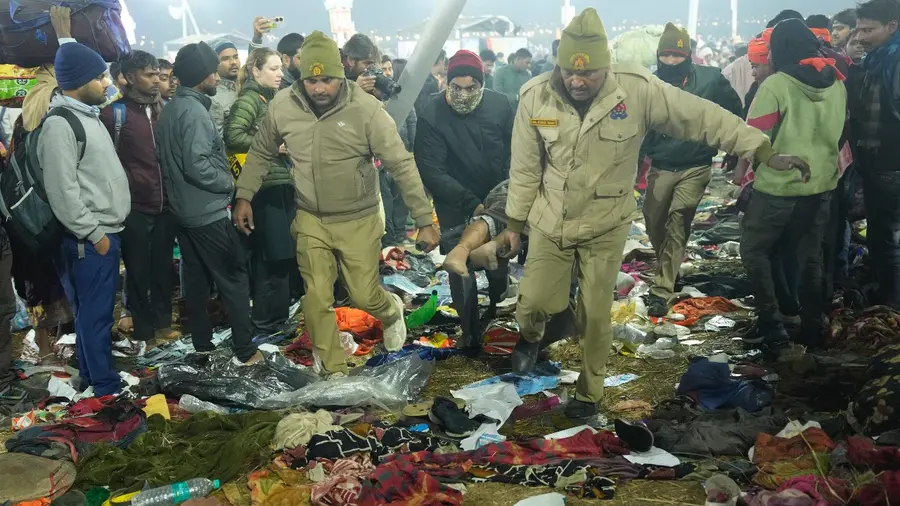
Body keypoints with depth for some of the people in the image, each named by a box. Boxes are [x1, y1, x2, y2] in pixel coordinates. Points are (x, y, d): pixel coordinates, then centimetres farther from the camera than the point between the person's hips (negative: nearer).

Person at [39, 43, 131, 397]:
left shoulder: (88, 115, 14)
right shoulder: (59, 125, -17)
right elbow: (62, 192, -21)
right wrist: (94, 234, -16)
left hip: (106, 231, 9)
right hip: (89, 239, -9)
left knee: (95, 311, 17)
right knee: (95, 313, -1)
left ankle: (90, 376, 28)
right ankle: (106, 388, 7)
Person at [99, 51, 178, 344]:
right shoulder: (116, 113, -6)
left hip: (166, 204, 4)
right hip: (134, 207, -4)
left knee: (163, 266, 11)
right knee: (139, 270, 5)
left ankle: (163, 322, 24)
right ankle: (143, 329, 16)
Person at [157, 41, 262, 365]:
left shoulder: (170, 108, 10)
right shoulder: (195, 110, -19)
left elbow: (167, 158, 16)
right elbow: (197, 165, -25)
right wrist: (229, 183, -12)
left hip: (184, 209, 9)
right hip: (208, 211, -9)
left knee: (196, 277, 15)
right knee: (234, 278, -2)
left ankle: (202, 342, 23)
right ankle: (245, 350, 1)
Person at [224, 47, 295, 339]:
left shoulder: (272, 98, 18)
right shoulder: (250, 98, -9)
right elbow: (233, 136, -21)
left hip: (282, 183, 9)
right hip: (265, 186, -9)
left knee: (281, 255, 13)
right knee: (271, 256, -4)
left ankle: (276, 317, 24)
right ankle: (265, 322, 5)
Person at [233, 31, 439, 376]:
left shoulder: (366, 108, -19)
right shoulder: (282, 106, -9)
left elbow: (402, 165, -18)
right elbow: (260, 153, 9)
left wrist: (425, 221, -19)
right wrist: (244, 196, 6)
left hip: (359, 220, -2)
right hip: (310, 220, 3)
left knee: (364, 296, 4)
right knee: (317, 300, 3)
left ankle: (391, 312, 42)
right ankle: (334, 372, 22)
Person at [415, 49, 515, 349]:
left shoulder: (499, 105, -11)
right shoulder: (433, 117, -20)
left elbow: (514, 150, -2)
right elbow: (431, 171, -22)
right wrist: (470, 203, -27)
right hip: (456, 206, -3)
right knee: (461, 270, 1)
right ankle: (471, 332, 17)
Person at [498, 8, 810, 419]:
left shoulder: (639, 89, -21)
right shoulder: (536, 96, -15)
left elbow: (705, 118, -14)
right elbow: (525, 167, -4)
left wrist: (766, 153, -14)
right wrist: (513, 223, 3)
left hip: (605, 226, -1)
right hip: (549, 222, 1)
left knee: (595, 316, 7)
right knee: (534, 302, 4)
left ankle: (589, 391, 31)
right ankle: (531, 337, 42)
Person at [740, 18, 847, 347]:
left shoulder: (776, 85, -13)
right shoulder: (837, 83, 6)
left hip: (779, 185, -6)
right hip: (822, 184, 6)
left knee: (753, 249, 8)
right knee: (810, 256, 14)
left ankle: (770, 323, 2)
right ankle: (812, 328, 17)